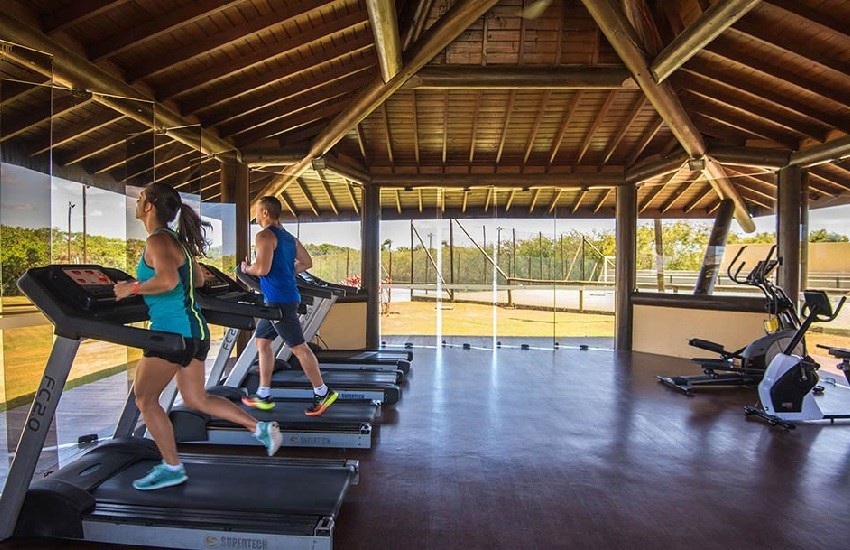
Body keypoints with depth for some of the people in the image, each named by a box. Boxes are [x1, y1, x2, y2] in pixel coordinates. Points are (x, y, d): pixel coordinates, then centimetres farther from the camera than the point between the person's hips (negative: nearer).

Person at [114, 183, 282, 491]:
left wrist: (132, 288, -15)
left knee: (145, 399, 7)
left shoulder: (157, 240, -13)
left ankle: (171, 469, 17)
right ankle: (261, 429, 16)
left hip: (174, 331, -9)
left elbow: (167, 281, -31)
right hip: (193, 329, 9)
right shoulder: (175, 239, 15)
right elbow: (198, 280, 24)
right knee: (196, 399, 17)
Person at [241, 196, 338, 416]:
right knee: (262, 341, 16)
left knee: (299, 347, -3)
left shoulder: (265, 235, -12)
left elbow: (262, 269, -21)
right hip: (284, 297, 10)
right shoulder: (288, 236, 15)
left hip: (280, 300, -10)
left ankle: (323, 393, 7)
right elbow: (307, 262, 18)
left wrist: (246, 269, -1)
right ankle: (263, 396, 21)